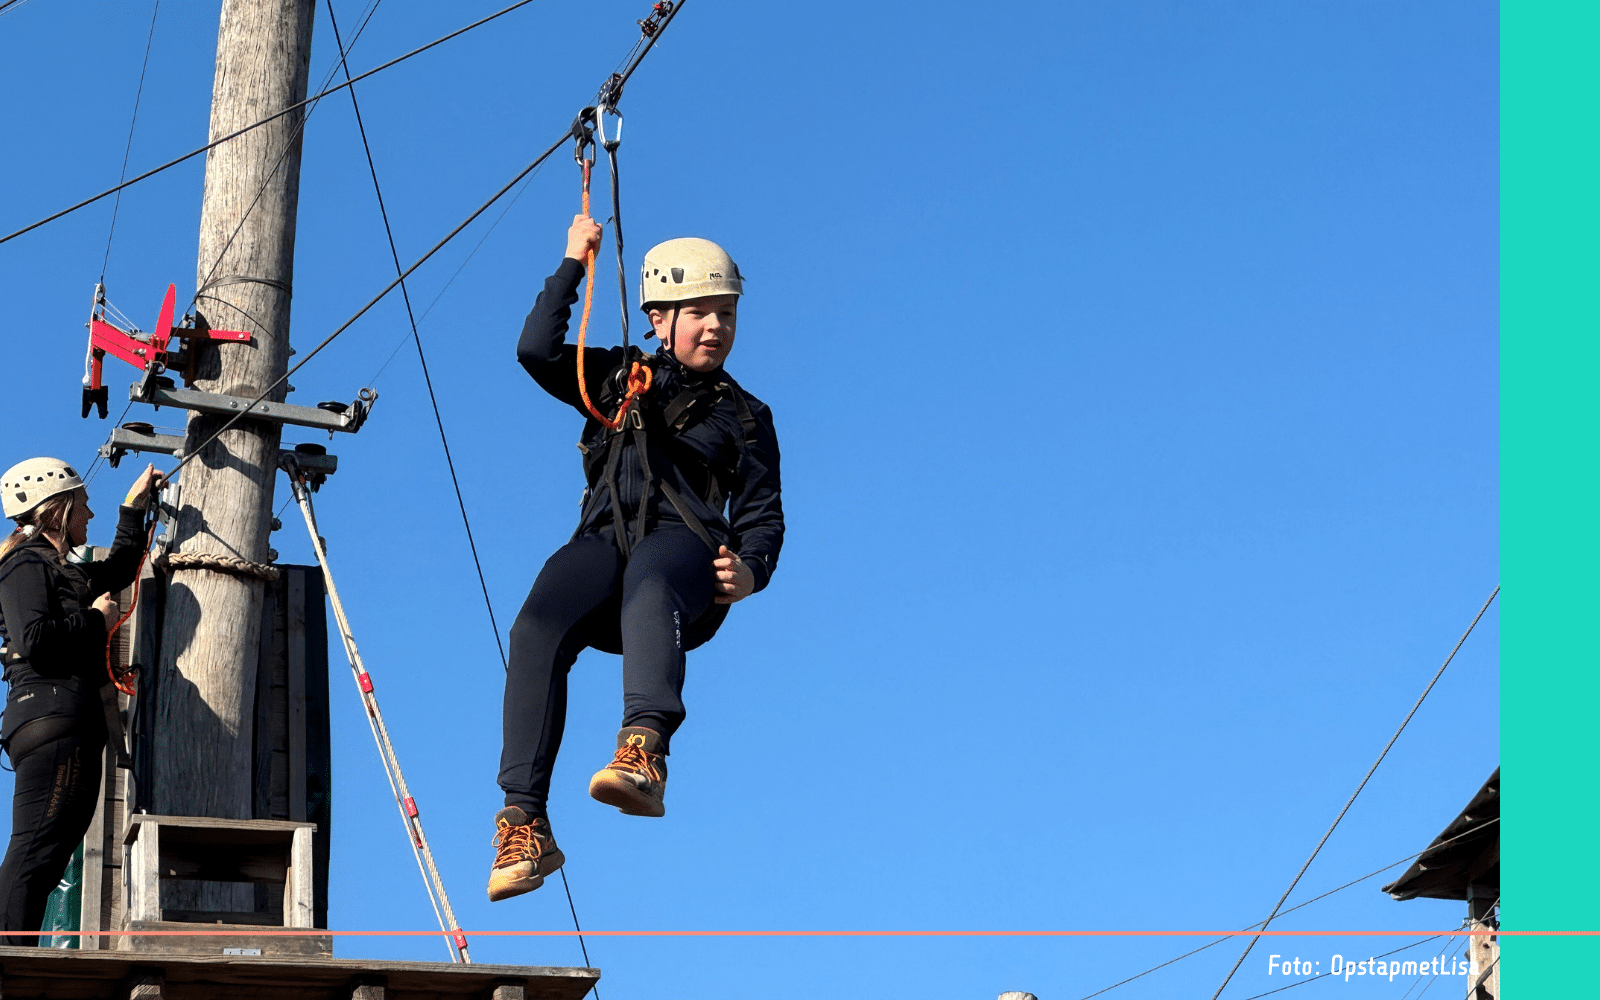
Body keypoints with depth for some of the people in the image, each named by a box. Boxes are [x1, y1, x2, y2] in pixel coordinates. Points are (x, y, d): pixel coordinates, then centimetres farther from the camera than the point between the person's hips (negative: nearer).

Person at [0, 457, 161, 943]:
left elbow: (120, 567, 48)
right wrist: (96, 618, -4)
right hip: (51, 715, -10)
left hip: (72, 728, 10)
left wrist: (135, 504, 45)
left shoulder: (64, 571, 29)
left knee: (45, 857, 1)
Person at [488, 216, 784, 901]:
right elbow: (537, 351, 12)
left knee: (646, 591, -41)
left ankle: (643, 752, -64)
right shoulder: (619, 378, 28)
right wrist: (573, 263, 13)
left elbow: (763, 515, 16)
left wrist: (750, 571, -5)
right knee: (537, 629, -31)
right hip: (604, 540, 2)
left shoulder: (745, 417, 26)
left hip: (685, 543, -2)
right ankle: (525, 825, -35)